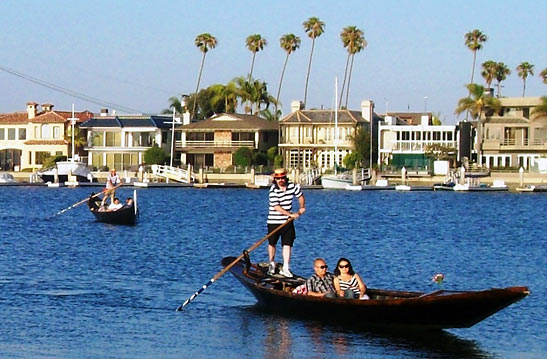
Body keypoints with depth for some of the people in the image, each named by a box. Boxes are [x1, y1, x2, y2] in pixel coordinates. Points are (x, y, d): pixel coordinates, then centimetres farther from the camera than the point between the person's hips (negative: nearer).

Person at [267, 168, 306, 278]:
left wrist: (301, 207, 16)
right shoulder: (273, 190, -17)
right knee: (272, 243, 11)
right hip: (273, 221, -3)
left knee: (287, 244, -3)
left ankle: (285, 268, -1)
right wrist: (291, 214, -25)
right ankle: (271, 264, 33)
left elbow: (300, 195, 19)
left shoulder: (293, 186, -2)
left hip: (287, 221, 3)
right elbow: (277, 207, -23)